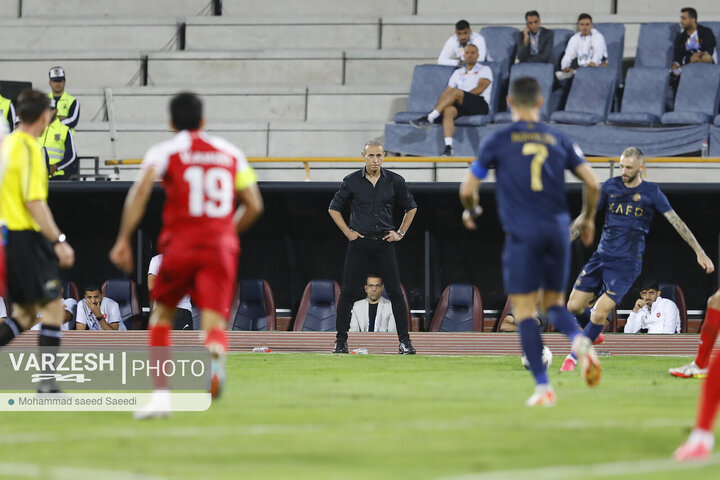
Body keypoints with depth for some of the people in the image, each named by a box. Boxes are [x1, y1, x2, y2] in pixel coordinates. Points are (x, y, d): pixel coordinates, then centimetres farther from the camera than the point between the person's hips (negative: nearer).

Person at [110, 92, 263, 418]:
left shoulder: (164, 152, 5)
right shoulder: (231, 153, 15)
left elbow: (140, 191, -11)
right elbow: (254, 205, 14)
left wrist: (123, 240, -9)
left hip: (181, 244, -1)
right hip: (222, 245, 1)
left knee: (161, 314, 20)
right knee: (214, 323, -6)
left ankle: (161, 394, 11)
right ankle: (215, 356, -44)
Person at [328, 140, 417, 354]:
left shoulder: (395, 181, 3)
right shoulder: (351, 181, 1)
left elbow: (411, 208, 17)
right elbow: (334, 209, 12)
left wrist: (400, 233, 8)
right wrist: (348, 232, 2)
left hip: (384, 243, 0)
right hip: (359, 244, 0)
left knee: (395, 291, -3)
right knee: (348, 291, -2)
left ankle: (404, 341, 2)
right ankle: (341, 340, 6)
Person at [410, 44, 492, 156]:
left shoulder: (484, 70, 13)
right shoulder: (458, 72, 28)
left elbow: (480, 88, -4)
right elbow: (447, 91, 19)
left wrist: (462, 96, -12)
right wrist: (439, 104, -2)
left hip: (481, 104, -4)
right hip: (461, 107, 4)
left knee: (455, 92, -30)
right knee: (448, 110, -33)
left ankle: (429, 118, -34)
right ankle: (448, 146, -46)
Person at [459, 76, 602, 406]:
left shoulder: (498, 141, 2)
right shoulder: (557, 140, 9)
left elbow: (467, 188, 3)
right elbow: (592, 183, 6)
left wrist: (471, 211, 24)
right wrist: (588, 218, 23)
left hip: (522, 234, -3)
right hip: (558, 230, 3)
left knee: (525, 311, 2)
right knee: (554, 303, 16)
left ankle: (543, 387, -4)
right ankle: (578, 340, -17)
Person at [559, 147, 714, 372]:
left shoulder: (651, 193, -3)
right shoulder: (610, 187, 4)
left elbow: (676, 222, -3)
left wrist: (699, 252, -7)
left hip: (626, 263, -4)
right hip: (601, 256, 4)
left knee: (599, 313, -16)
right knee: (574, 306, 1)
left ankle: (574, 356, 0)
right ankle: (596, 328, 34)